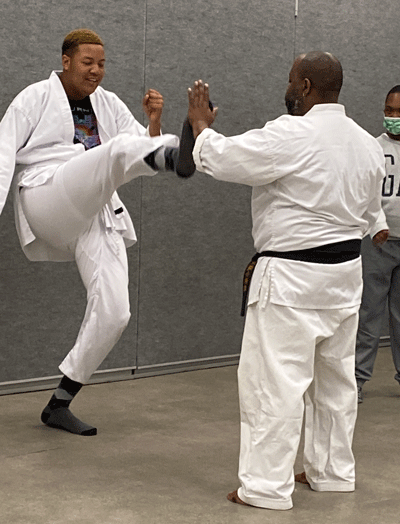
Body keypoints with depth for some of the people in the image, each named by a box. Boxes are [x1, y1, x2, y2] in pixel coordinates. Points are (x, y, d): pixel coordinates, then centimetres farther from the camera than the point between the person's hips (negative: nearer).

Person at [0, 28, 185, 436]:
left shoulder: (109, 105, 18)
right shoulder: (36, 98, 6)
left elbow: (145, 155, 12)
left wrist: (154, 122, -8)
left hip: (96, 214, 6)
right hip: (48, 202, -5)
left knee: (113, 311, -5)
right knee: (120, 149, -31)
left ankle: (58, 405, 9)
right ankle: (181, 152, -69)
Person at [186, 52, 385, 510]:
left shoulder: (292, 136, -18)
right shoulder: (367, 144, 7)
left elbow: (220, 159, -14)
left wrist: (200, 124, 3)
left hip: (292, 280, -8)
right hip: (346, 271, 8)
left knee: (275, 382, -2)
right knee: (335, 378, 17)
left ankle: (266, 486, 2)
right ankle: (332, 471, 29)